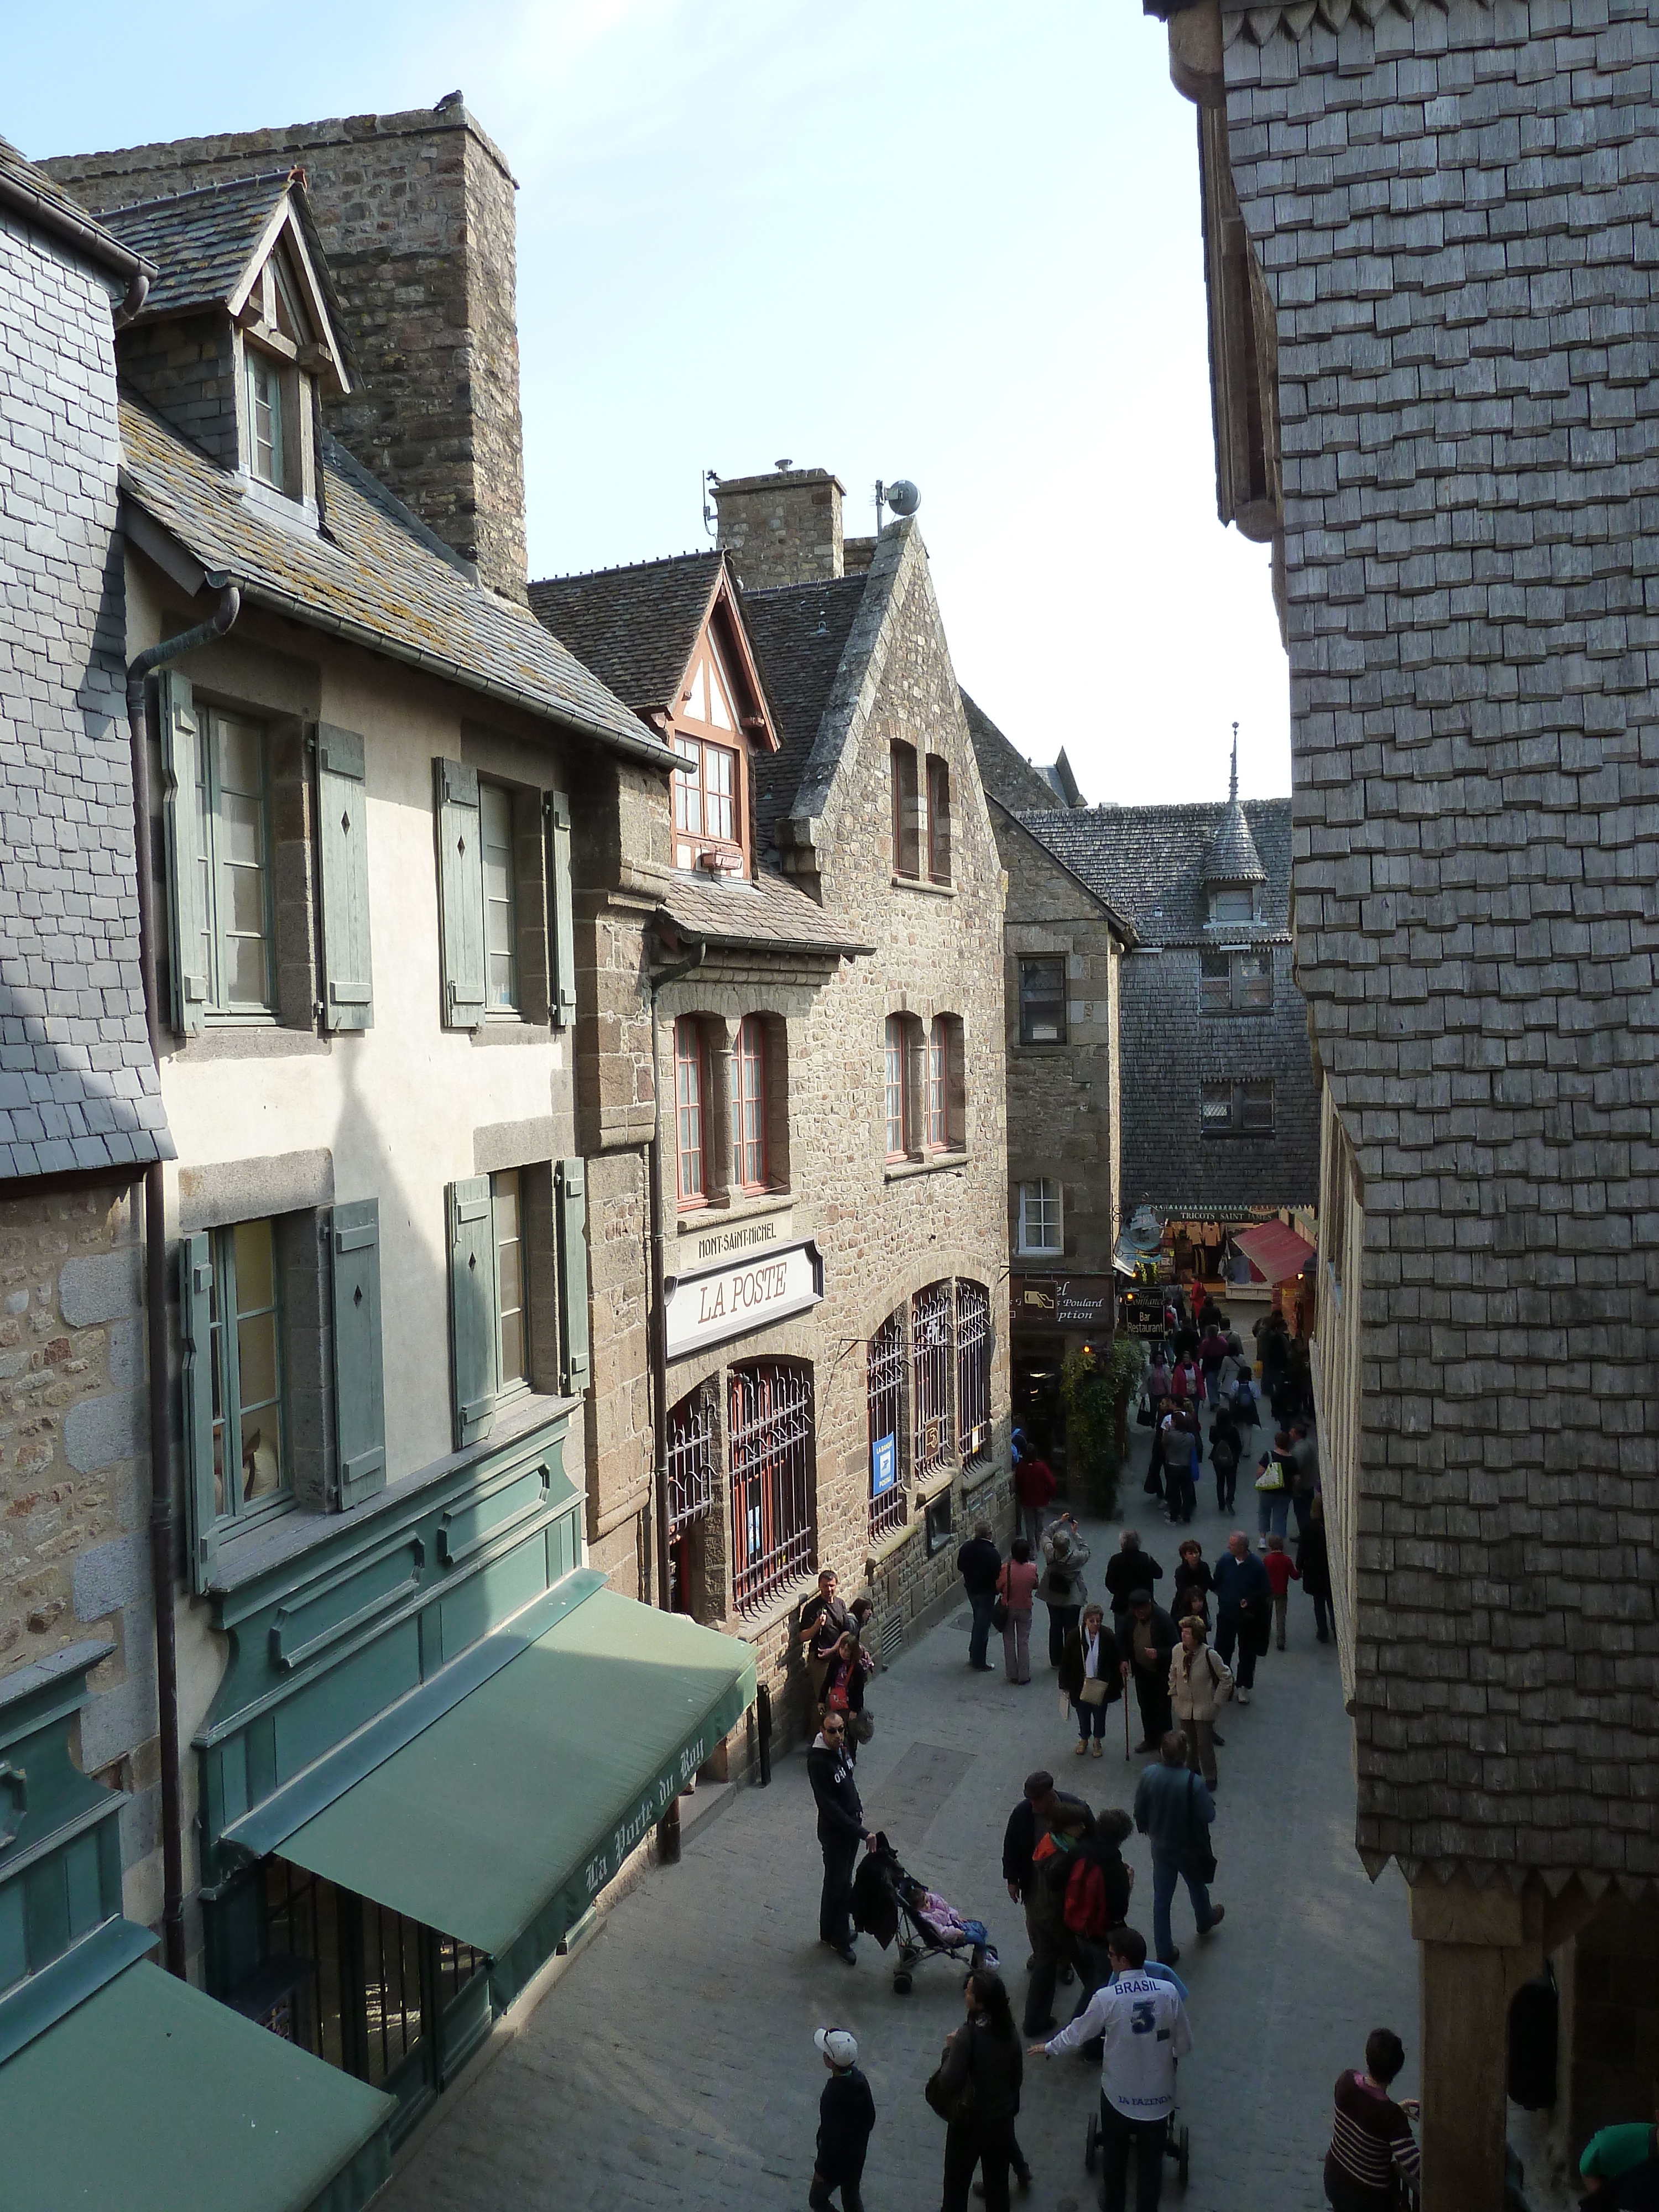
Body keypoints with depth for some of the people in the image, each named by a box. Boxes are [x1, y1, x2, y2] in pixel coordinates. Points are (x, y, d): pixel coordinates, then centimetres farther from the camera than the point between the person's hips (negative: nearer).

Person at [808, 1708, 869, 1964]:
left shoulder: (842, 1749, -4)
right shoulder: (818, 1762, -30)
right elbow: (829, 1807, -30)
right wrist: (862, 1832, -29)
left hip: (851, 1825, 8)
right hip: (834, 1832, -8)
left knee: (844, 1881, 21)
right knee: (837, 1885, 8)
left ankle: (839, 1931, 38)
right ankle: (836, 1938, 25)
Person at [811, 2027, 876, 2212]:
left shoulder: (834, 2096, -37)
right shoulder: (858, 2079, -14)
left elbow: (831, 2139, -27)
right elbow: (870, 2118, 1)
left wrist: (821, 2169, -13)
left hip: (837, 2161, -7)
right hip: (857, 2156, 7)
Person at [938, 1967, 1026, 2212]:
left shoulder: (968, 2035, -31)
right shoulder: (1009, 2031, -11)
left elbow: (949, 2083, -31)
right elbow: (1018, 2076, 2)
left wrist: (950, 2049, -16)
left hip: (970, 2121, -5)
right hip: (1003, 2118, 5)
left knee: (957, 2181, 21)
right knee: (998, 2181, 24)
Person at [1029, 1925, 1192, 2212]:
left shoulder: (1107, 1998, -22)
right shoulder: (1168, 1992, -19)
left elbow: (1078, 2032, -6)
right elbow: (1184, 2045, -7)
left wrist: (1050, 2048, 13)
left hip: (1119, 2094, 0)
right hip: (1159, 2094, 0)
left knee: (1114, 2153, 26)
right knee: (1151, 2158, 22)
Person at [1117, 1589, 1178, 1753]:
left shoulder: (1163, 1619, -24)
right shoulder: (1129, 1618, -10)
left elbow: (1175, 1647, -20)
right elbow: (1122, 1641, 5)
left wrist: (1159, 1653, -35)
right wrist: (1123, 1660, -8)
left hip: (1162, 1672, -5)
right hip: (1141, 1671, 5)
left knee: (1162, 1709, 4)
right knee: (1145, 1707, 18)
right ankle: (1150, 1739, 35)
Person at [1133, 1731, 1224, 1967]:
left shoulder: (1149, 1776, -20)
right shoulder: (1194, 1783, -32)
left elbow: (1140, 1811, -7)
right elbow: (1208, 1815, -21)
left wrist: (1146, 1830, 13)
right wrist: (1207, 1795, -3)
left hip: (1161, 1847, 2)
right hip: (1190, 1848, -2)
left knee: (1161, 1899, 16)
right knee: (1197, 1887, 28)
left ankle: (1164, 1952, 26)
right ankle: (1205, 1921, 57)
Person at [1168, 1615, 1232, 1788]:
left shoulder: (1208, 1655, -22)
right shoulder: (1177, 1651, -10)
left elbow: (1226, 1678, -10)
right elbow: (1173, 1675, 10)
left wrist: (1216, 1702, -9)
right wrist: (1174, 1696, 6)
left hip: (1204, 1709, -4)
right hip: (1184, 1707, 4)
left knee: (1205, 1744, 5)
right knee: (1189, 1743, 18)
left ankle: (1210, 1778, 23)